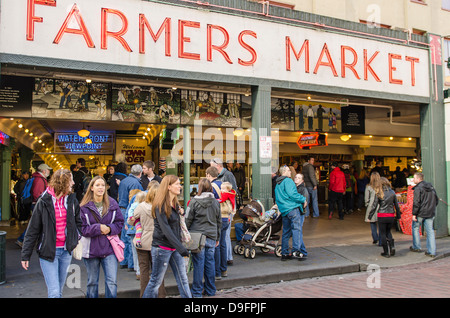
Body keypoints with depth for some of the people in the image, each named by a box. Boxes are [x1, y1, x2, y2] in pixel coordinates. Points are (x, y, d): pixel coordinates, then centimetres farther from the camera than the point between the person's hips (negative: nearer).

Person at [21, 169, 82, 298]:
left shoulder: (72, 200, 4)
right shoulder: (44, 202, -7)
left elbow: (78, 222, 17)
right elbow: (32, 230, -3)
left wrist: (77, 239, 5)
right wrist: (25, 255, -2)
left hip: (66, 251, 4)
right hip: (48, 252, -4)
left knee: (59, 290, 14)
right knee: (54, 293, -8)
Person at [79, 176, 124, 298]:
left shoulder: (112, 204, 1)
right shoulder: (84, 206, -7)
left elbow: (120, 222, 4)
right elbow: (82, 228, -8)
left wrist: (110, 229, -14)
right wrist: (98, 228, -21)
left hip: (109, 248, 1)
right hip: (91, 249, -1)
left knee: (112, 282, -4)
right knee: (92, 282, 15)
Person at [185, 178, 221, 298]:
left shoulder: (194, 201, -7)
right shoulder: (216, 202, 5)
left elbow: (188, 220, -5)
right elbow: (219, 221, 13)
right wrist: (217, 237, 21)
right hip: (211, 237, 4)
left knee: (198, 263, 2)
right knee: (210, 262, 11)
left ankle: (197, 292, 11)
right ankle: (210, 290, 22)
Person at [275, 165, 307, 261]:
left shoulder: (277, 184, 23)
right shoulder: (288, 181, -6)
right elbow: (292, 194, -15)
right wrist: (303, 200, -6)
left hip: (283, 210, 9)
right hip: (293, 208, -9)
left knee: (286, 232, 10)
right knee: (296, 229, -9)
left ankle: (284, 253, 11)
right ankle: (296, 251, -17)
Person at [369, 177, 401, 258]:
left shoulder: (379, 194, -9)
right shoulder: (392, 193, 1)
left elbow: (374, 205, -8)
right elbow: (396, 205, 7)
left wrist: (370, 216, 0)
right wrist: (398, 215, 18)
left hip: (382, 216, -4)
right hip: (391, 216, 4)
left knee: (383, 233, 8)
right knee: (388, 231, 23)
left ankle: (386, 252, 10)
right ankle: (392, 246, 4)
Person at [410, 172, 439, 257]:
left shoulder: (418, 188, -12)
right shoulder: (431, 187, 12)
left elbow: (416, 202, -17)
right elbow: (436, 199, 17)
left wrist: (414, 214, -14)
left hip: (421, 213, -6)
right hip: (430, 213, 6)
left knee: (415, 228, 13)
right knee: (430, 231, 6)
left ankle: (416, 247, 19)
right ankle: (432, 252, 4)